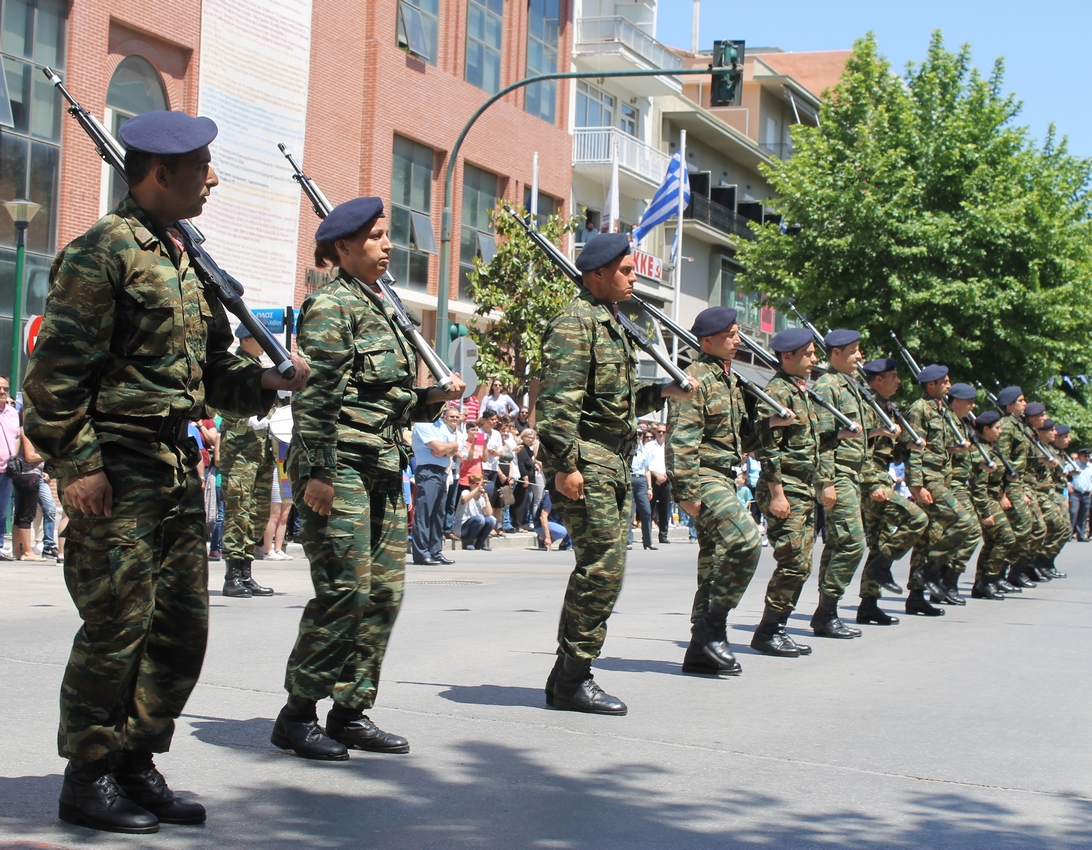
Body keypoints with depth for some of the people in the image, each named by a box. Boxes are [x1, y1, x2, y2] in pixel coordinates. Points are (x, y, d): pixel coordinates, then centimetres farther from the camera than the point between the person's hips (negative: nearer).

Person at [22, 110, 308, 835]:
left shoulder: (185, 259, 17)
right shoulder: (102, 250, -10)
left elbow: (209, 368, 22)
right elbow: (57, 369, -14)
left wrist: (263, 382, 4)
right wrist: (77, 463, -18)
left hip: (177, 464, 9)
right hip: (115, 466, -8)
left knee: (183, 625, 9)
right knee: (119, 624, -6)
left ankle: (136, 763, 21)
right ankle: (88, 780, 7)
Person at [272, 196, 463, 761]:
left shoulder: (377, 309, 20)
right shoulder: (332, 306, -7)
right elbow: (315, 396, -15)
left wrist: (435, 397, 8)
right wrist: (317, 472, -20)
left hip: (383, 470, 9)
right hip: (340, 466, -9)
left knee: (385, 592, 7)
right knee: (345, 592, -10)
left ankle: (351, 711, 14)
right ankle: (296, 715, 0)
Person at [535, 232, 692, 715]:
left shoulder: (611, 325, 21)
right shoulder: (575, 323, -10)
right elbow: (558, 402, -18)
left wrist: (662, 392, 13)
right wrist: (565, 465, -23)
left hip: (615, 464, 10)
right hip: (587, 462, -10)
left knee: (601, 568, 10)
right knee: (602, 569, -11)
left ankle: (566, 676, 17)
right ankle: (574, 680, -4)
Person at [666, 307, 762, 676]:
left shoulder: (729, 380, 18)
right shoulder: (697, 378, -11)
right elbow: (681, 439, -18)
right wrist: (686, 490, -23)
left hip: (724, 477, 10)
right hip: (703, 477, -10)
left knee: (716, 561, 9)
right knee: (745, 539, -24)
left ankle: (701, 651, 14)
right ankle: (713, 627, -15)